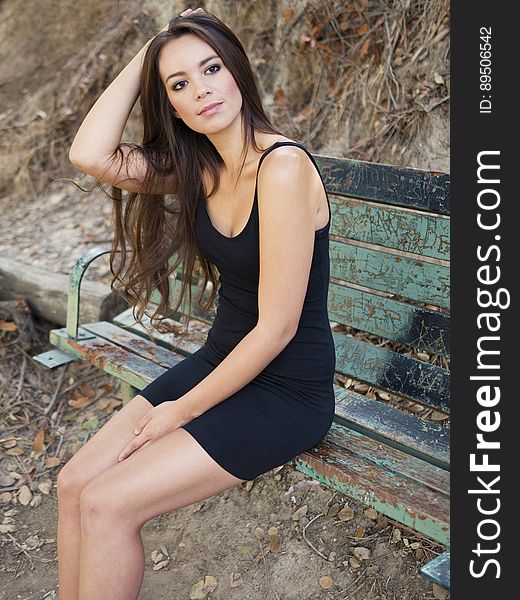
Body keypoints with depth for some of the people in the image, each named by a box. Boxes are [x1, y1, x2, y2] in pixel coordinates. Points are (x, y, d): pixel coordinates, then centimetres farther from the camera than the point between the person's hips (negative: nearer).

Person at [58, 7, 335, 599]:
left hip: (286, 390, -7)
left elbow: (276, 328, -21)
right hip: (219, 362, 7)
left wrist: (183, 410, -12)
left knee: (106, 505, -13)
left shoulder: (282, 166, -21)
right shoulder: (198, 167, 4)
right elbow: (89, 155, -11)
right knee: (73, 484, -2)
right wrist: (144, 54, -5)